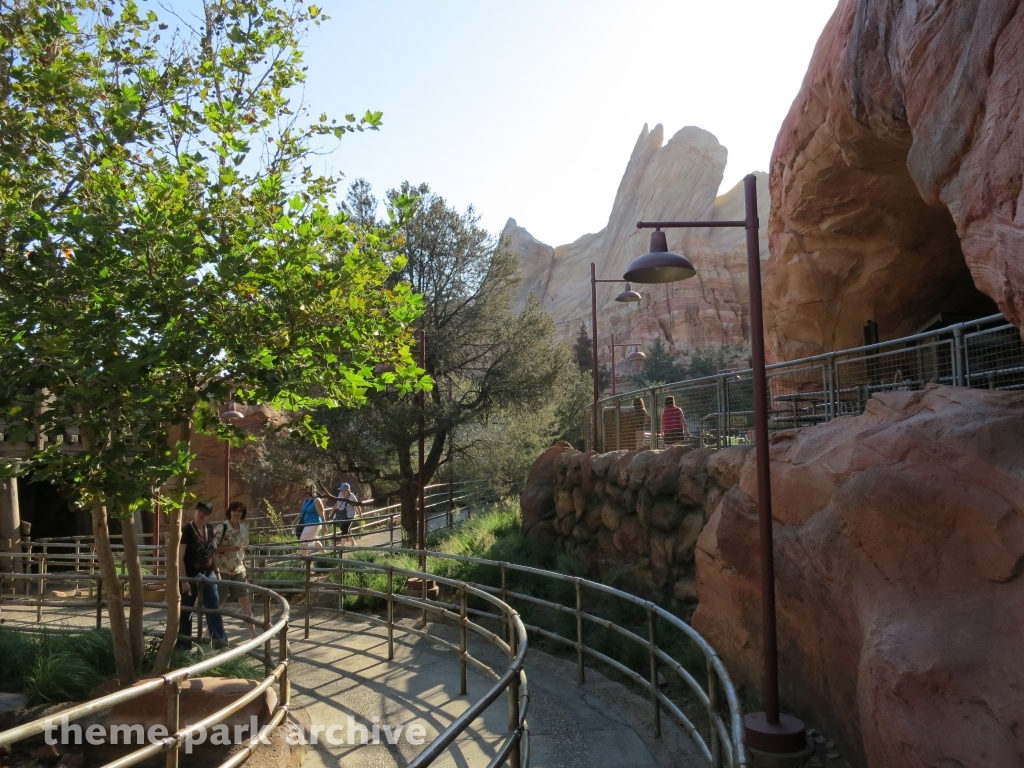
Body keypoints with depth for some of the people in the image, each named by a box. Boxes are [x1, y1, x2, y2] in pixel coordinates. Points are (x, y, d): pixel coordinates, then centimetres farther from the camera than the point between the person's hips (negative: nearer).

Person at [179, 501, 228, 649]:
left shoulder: (210, 529, 4)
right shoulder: (186, 531, -13)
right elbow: (180, 557, -15)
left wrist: (216, 572, 13)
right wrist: (184, 580, -18)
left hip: (208, 575, 5)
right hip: (191, 576, -5)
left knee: (214, 608, 4)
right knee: (186, 610, 7)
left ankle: (220, 640, 8)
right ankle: (184, 642, 18)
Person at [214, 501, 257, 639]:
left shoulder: (244, 529, 6)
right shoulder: (222, 527, -12)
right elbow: (212, 548, -14)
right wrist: (230, 548, -23)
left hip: (238, 570, 5)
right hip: (223, 570, -5)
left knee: (245, 600, 2)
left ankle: (253, 633, 5)